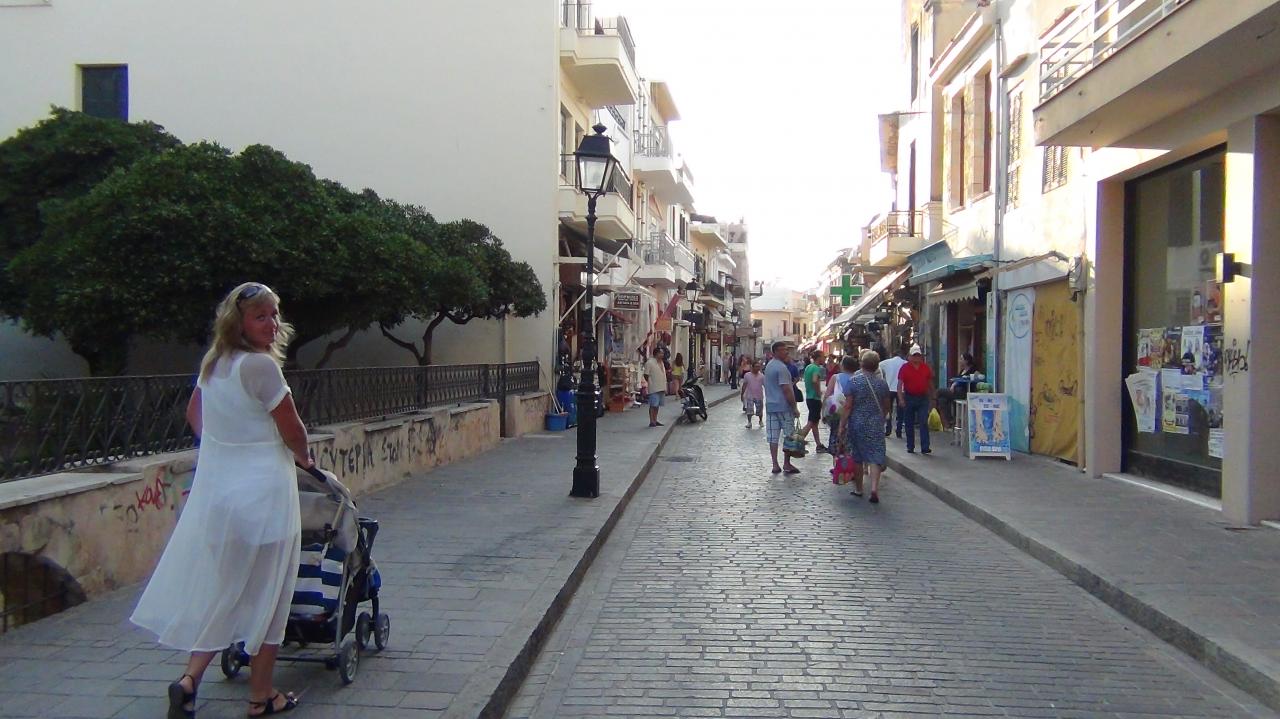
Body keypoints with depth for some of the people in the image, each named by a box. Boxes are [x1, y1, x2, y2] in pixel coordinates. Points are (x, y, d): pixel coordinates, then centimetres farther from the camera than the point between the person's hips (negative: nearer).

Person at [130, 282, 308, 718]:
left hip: (214, 487, 7)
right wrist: (304, 458, 9)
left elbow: (194, 414, 23)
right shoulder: (260, 365, -17)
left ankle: (189, 679, 6)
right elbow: (292, 430, -11)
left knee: (217, 590, 16)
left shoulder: (212, 363, 8)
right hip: (262, 491, -7)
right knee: (264, 595, 6)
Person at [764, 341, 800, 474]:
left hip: (770, 406, 8)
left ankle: (775, 465, 7)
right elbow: (786, 389, -19)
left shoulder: (769, 365, 13)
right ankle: (787, 464, 7)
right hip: (784, 406, -8)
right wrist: (794, 407, -14)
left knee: (773, 437, 5)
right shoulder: (782, 367, -15)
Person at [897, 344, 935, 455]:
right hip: (909, 398, -1)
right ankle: (910, 447, 18)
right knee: (909, 424, 8)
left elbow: (930, 383, 15)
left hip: (923, 398, 1)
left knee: (924, 423, -7)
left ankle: (925, 447, -10)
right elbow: (900, 384, -7)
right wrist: (901, 399, -15)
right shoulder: (904, 368, -3)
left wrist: (932, 396, 14)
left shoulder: (926, 368, 5)